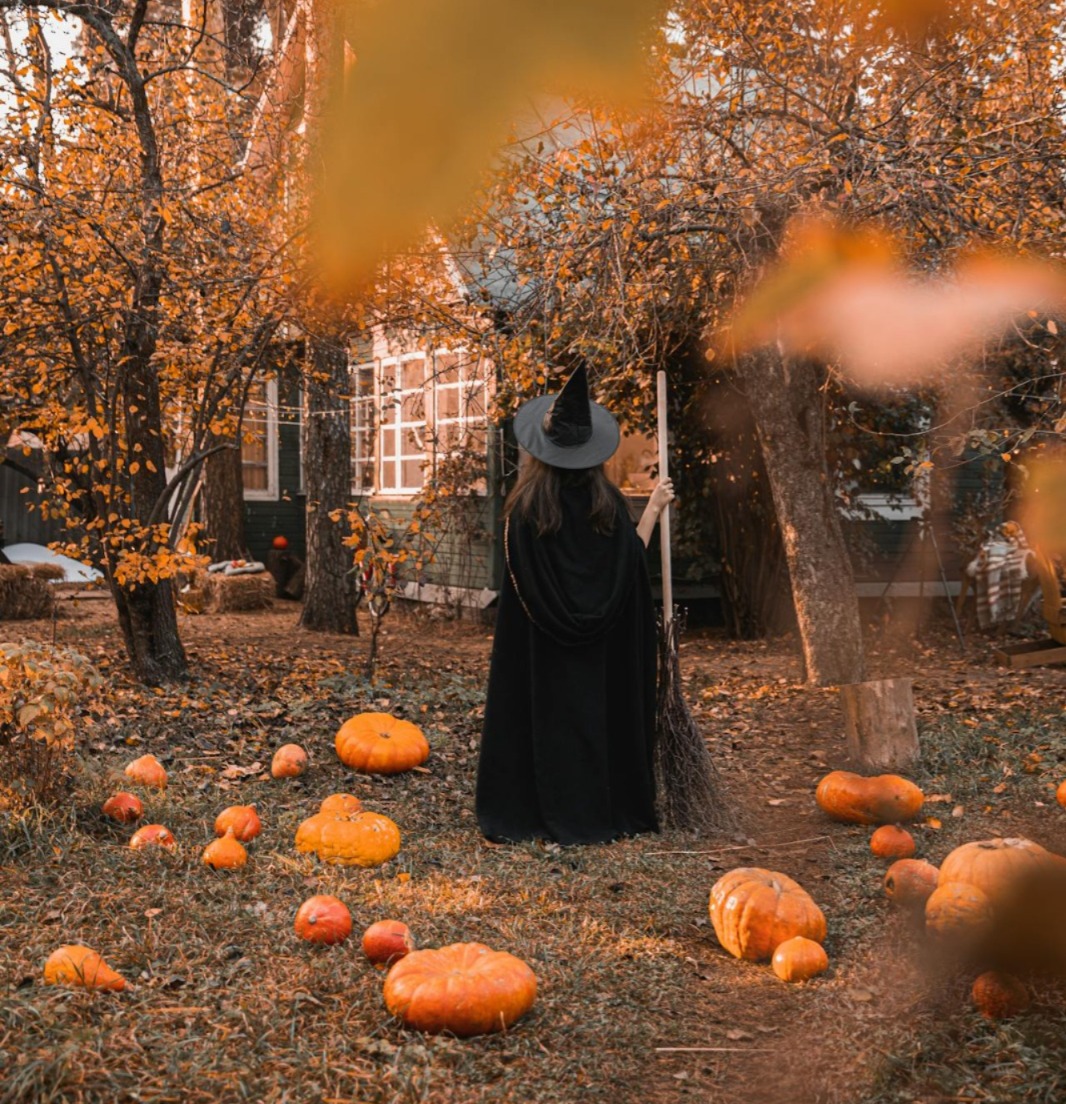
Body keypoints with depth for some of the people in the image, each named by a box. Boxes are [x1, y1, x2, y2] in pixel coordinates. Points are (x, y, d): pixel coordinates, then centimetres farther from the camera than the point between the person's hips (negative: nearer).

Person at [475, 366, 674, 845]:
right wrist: (654, 508, 12)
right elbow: (632, 558, 2)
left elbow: (520, 580, -9)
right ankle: (609, 810, 19)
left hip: (540, 645, -2)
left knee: (546, 713, 6)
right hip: (601, 645, 2)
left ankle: (551, 814, 9)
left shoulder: (526, 506, -11)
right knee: (601, 712, 12)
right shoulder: (607, 502, -6)